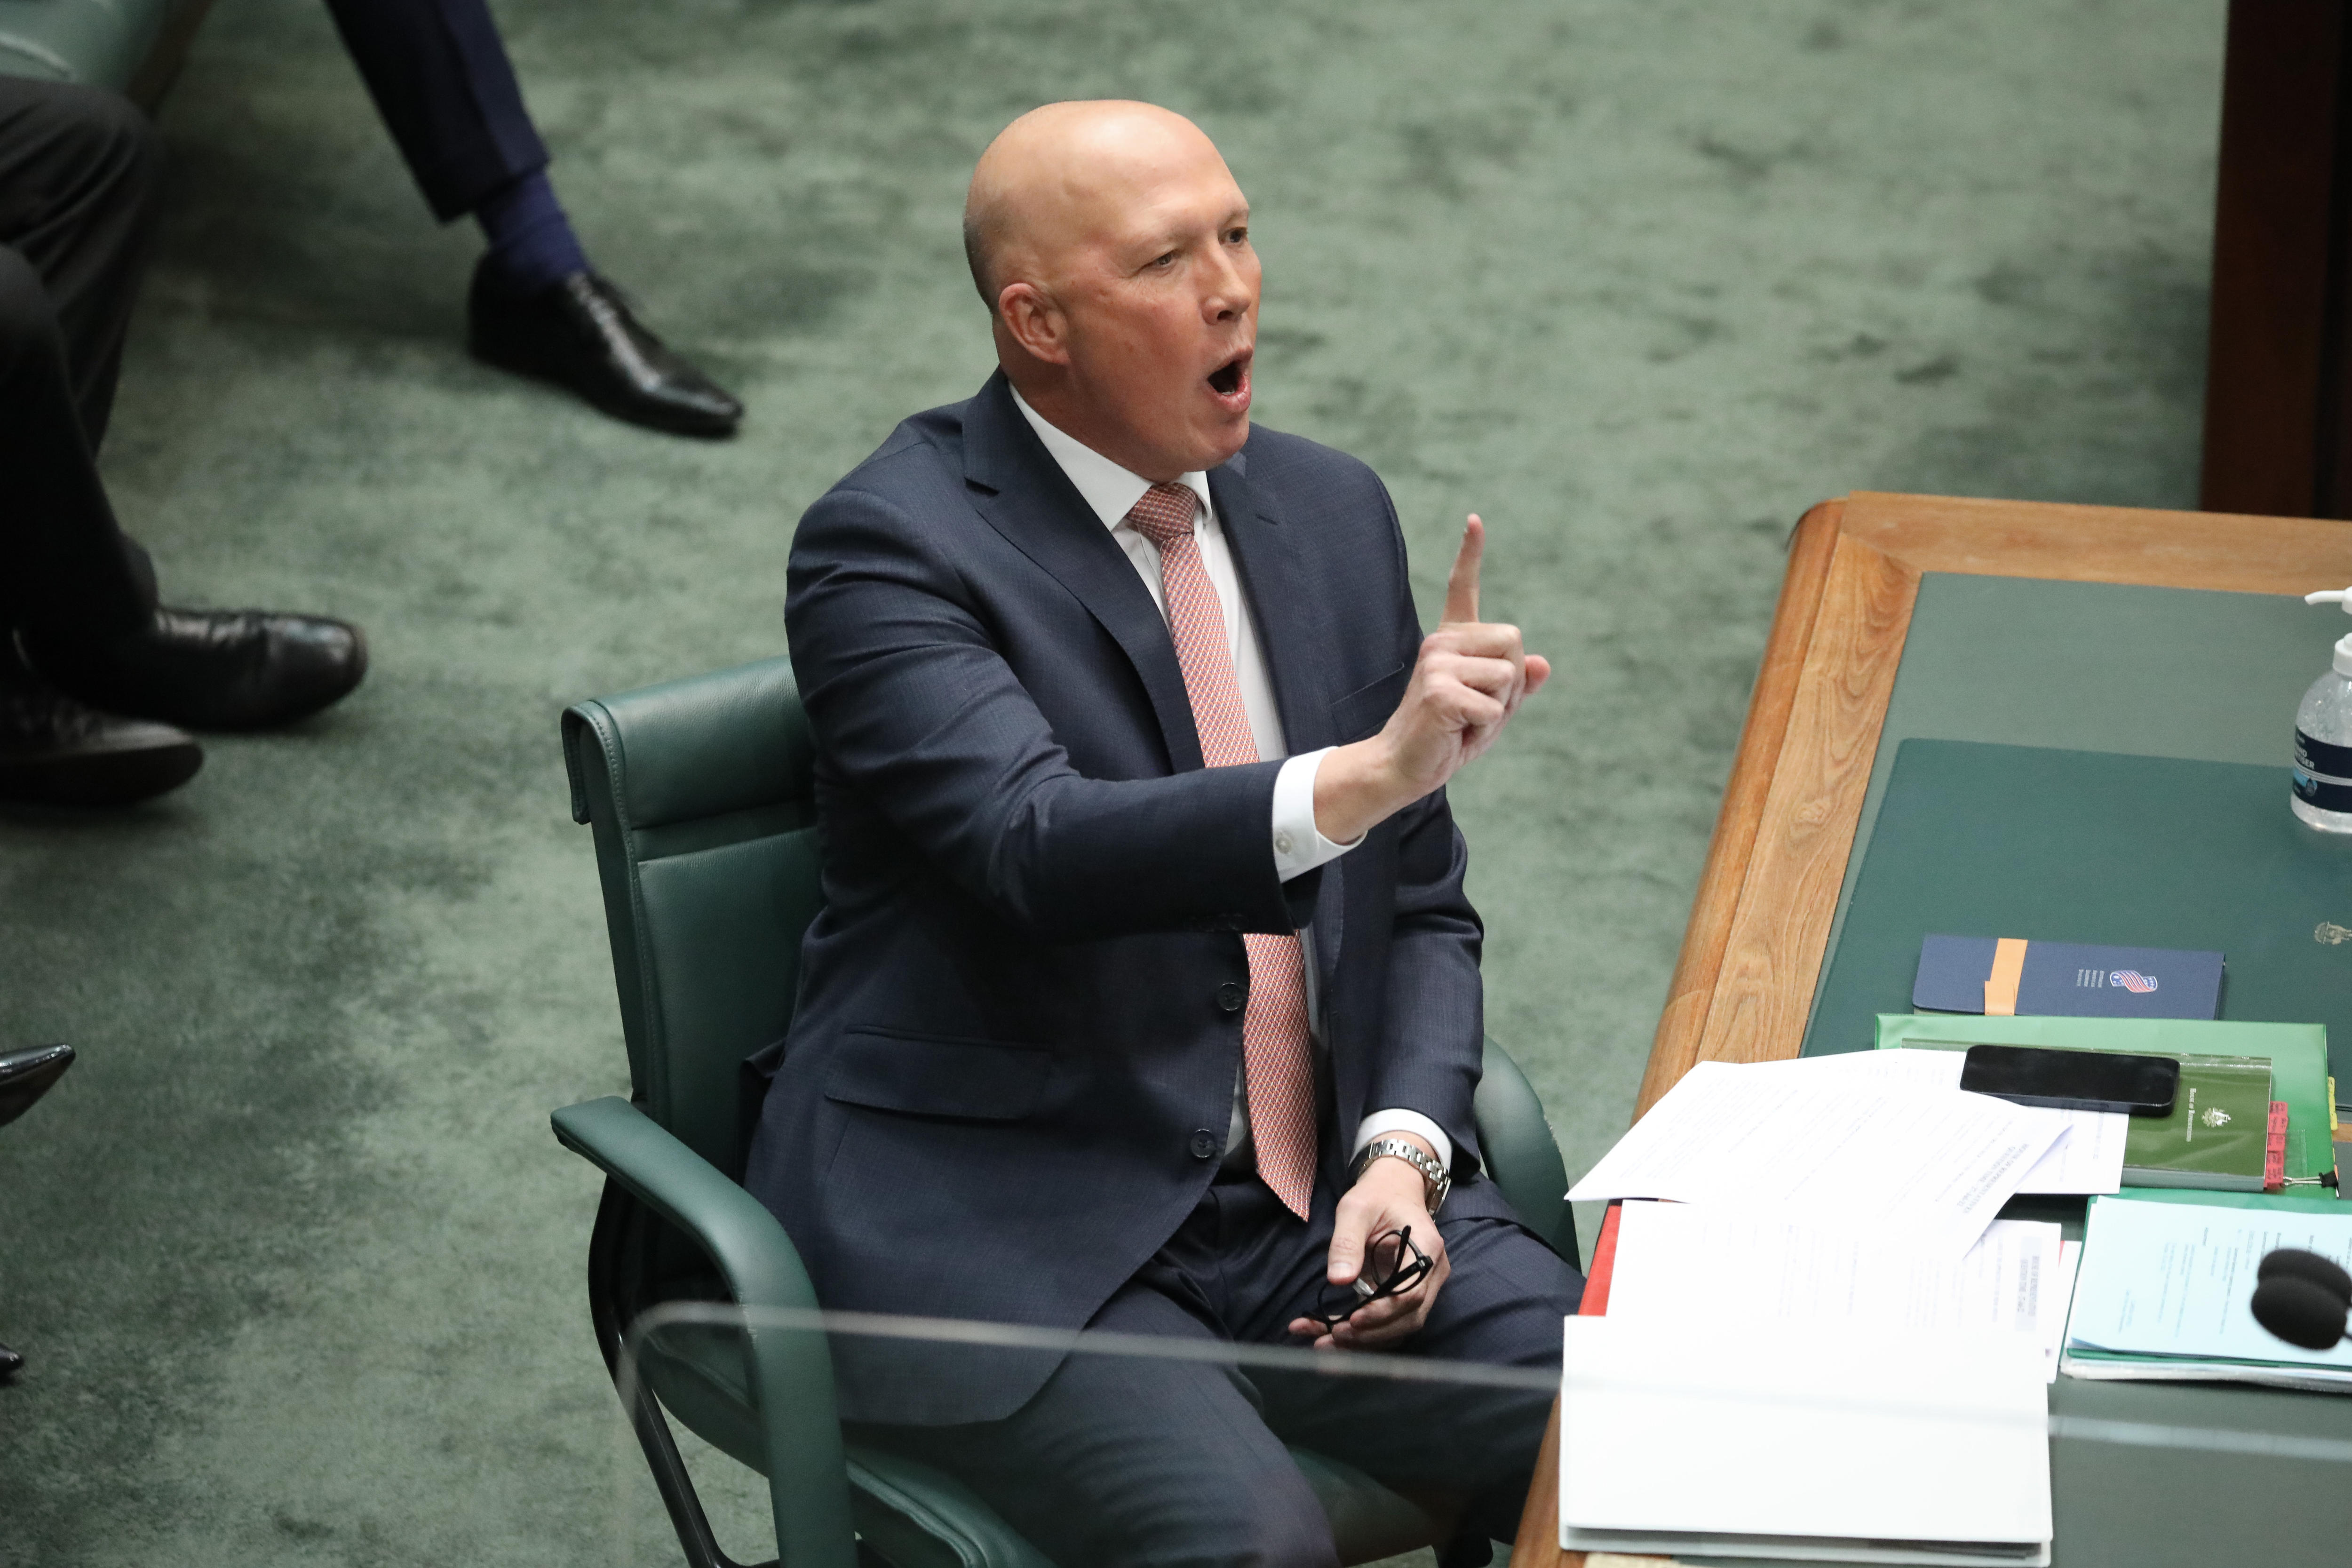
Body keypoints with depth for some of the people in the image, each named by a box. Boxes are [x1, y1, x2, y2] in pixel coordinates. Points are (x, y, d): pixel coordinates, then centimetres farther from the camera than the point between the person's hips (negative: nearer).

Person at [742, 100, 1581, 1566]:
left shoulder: (1330, 510, 11)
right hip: (984, 1226, -5)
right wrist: (1363, 775, -39)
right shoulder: (889, 548, -9)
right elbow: (1034, 845, -26)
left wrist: (1404, 1153, -3)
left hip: (1319, 1200, 5)